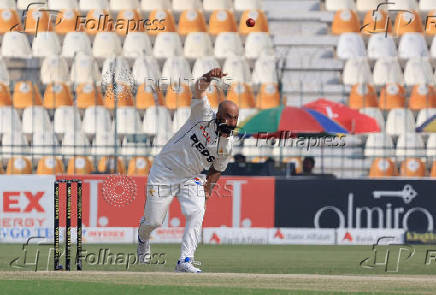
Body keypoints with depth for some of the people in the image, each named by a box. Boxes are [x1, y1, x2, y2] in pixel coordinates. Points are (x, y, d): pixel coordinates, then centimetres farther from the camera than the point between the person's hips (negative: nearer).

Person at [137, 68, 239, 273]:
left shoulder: (227, 145, -6)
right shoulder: (204, 115, -18)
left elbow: (217, 169, 11)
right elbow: (198, 90, -35)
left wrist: (208, 189, -2)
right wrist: (208, 78, -56)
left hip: (191, 177, 3)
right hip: (165, 170, -3)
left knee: (196, 214, -21)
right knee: (153, 221, 2)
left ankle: (185, 261, -20)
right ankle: (143, 235, 40)